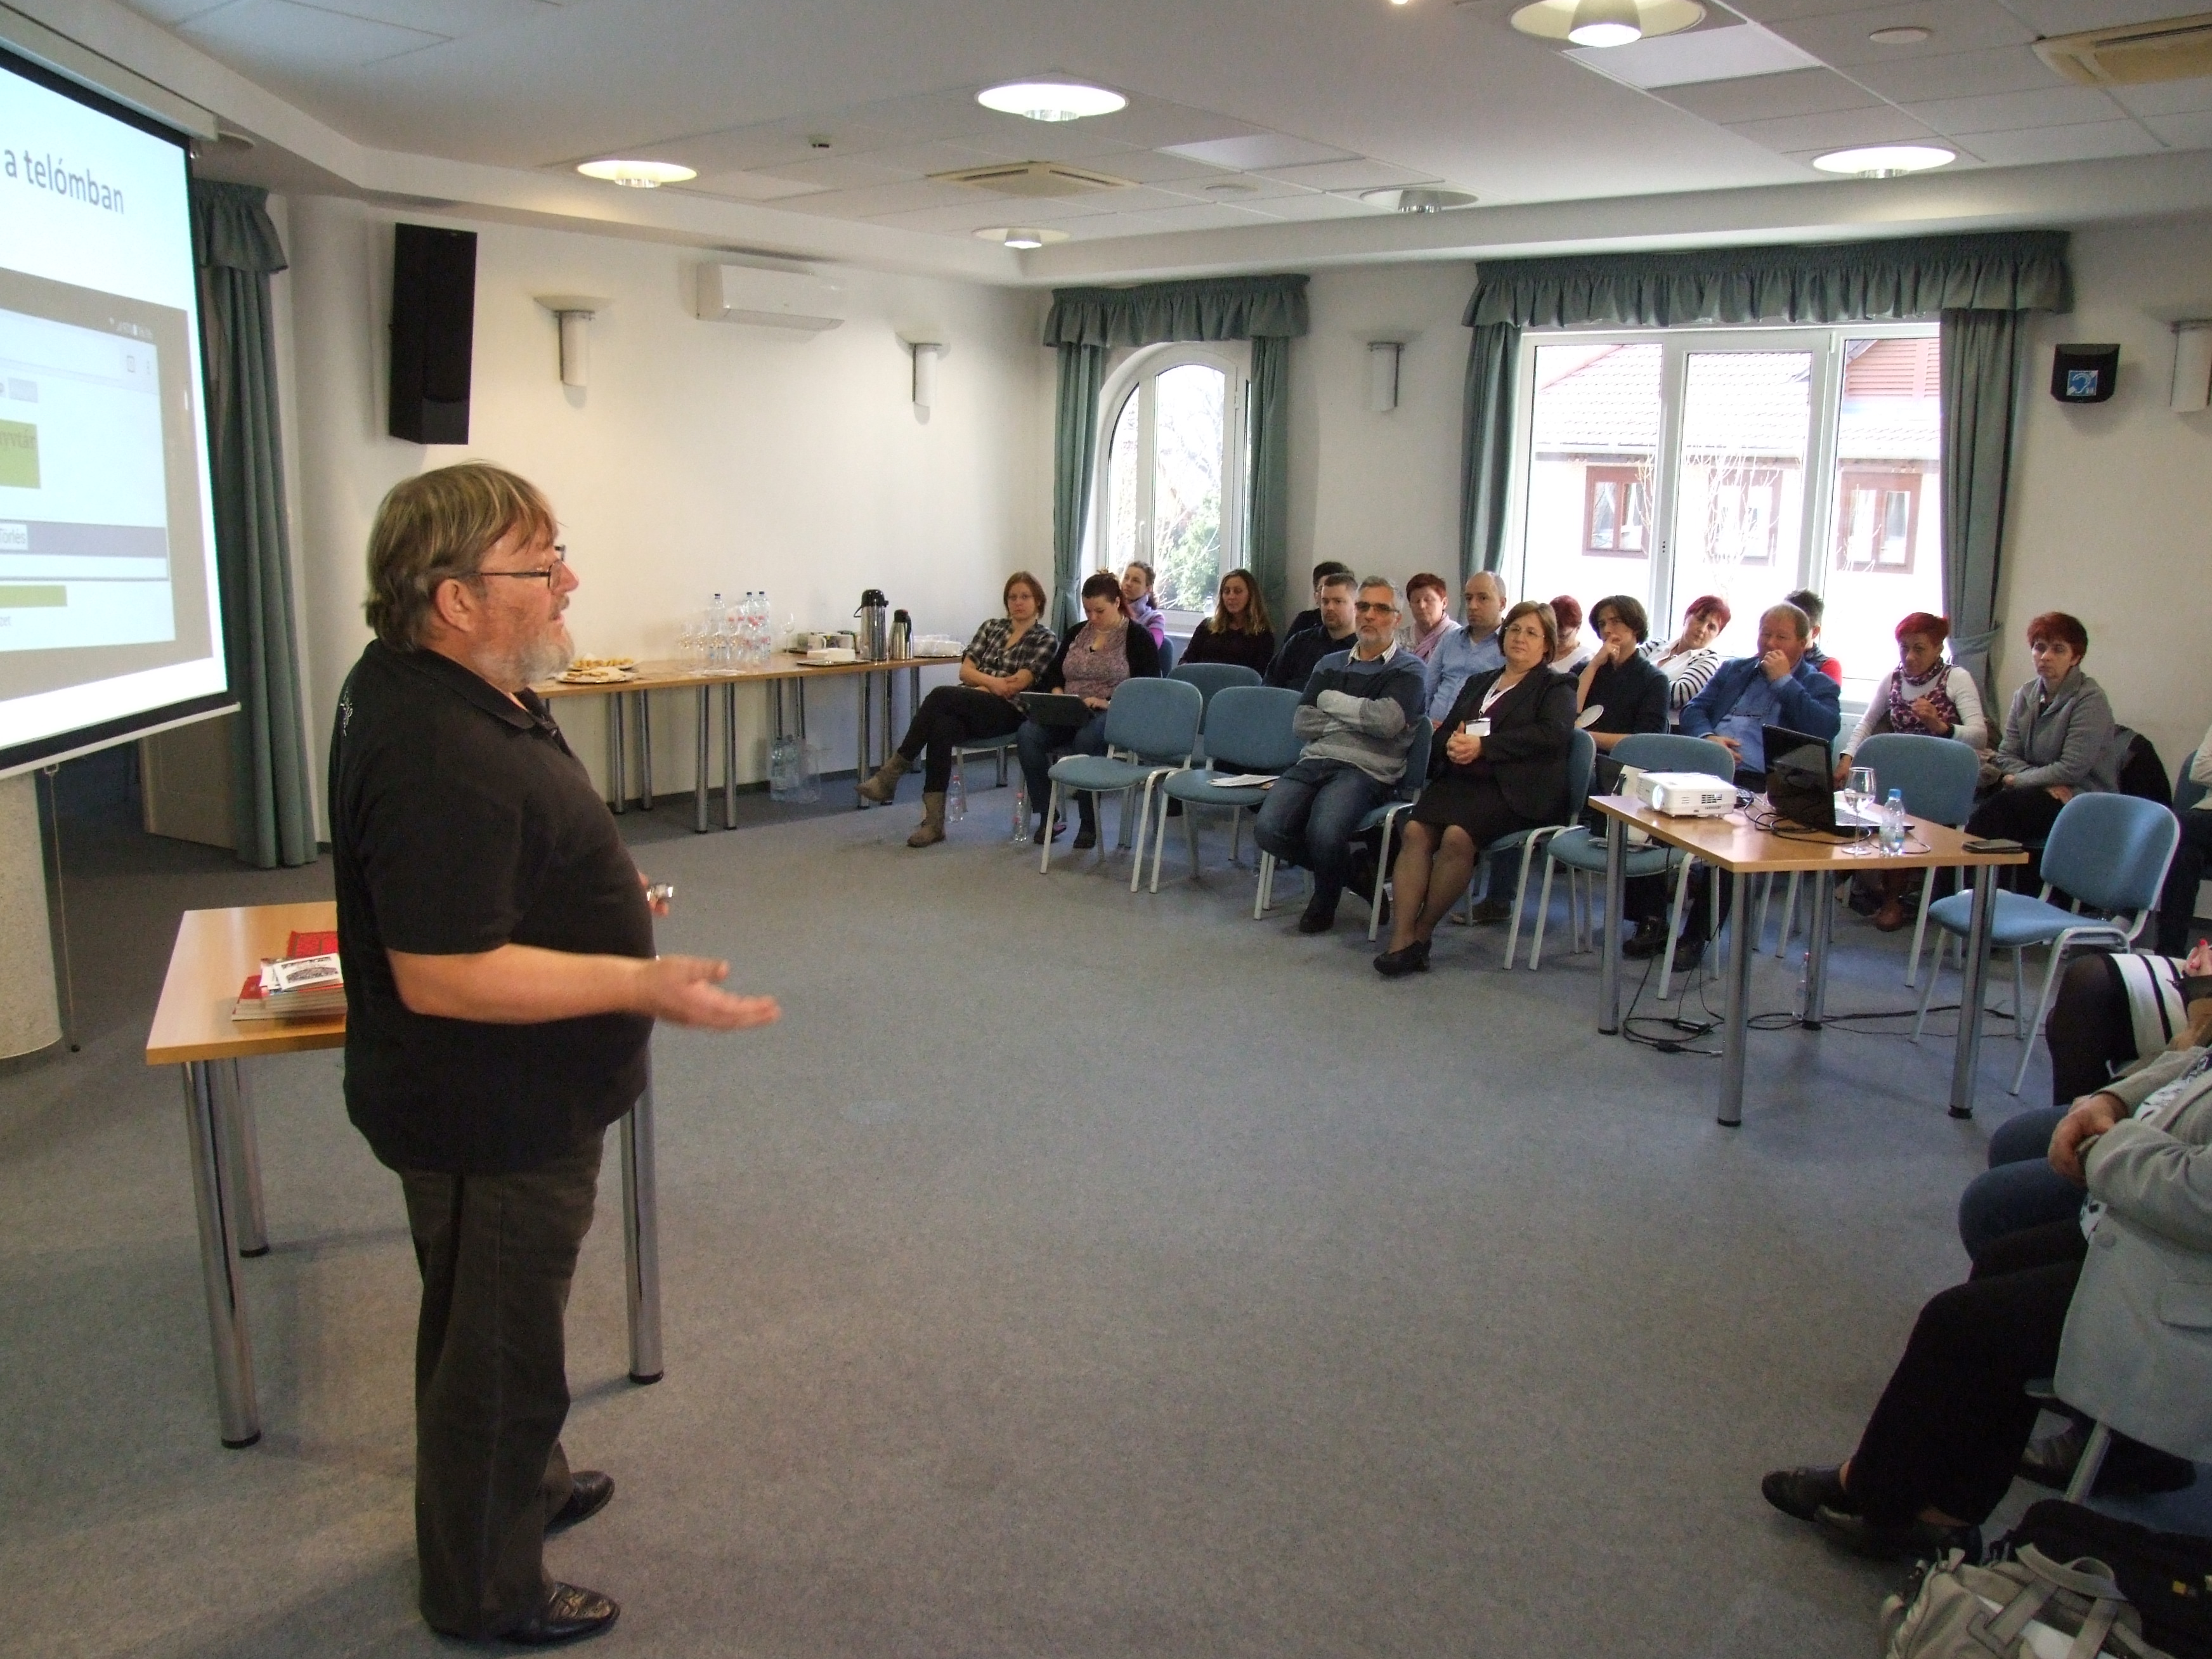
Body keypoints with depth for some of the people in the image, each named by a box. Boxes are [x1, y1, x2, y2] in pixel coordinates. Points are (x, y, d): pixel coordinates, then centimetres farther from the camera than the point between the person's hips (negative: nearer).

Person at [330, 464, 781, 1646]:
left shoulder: (413, 684, 1)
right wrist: (641, 984, -35)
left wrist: (595, 906, 22)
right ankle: (485, 1593, 32)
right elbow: (438, 972, -34)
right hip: (492, 1121, -10)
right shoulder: (442, 759, -33)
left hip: (507, 1104, 10)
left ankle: (521, 1484, 53)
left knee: (497, 1321, 29)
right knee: (498, 1349, 10)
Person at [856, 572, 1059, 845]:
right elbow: (965, 671, 11)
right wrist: (994, 682, -6)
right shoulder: (992, 627, 22)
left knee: (941, 696, -31)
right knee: (942, 725, -35)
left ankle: (893, 771, -27)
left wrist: (981, 683, -1)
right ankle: (934, 822, -39)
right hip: (970, 709, 4)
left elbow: (1017, 685, -4)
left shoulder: (1046, 639, 8)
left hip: (1007, 712, -4)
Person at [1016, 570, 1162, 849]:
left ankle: (1090, 823, -27)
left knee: (1087, 738, -40)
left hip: (1112, 715, -5)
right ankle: (1046, 814, -18)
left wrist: (1109, 702, -20)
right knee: (1027, 734, -25)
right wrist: (1057, 694, -3)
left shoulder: (1137, 637, 2)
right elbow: (1053, 674, 20)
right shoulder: (1077, 633, 19)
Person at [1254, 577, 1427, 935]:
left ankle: (1325, 902, 1)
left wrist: (1331, 701, 0)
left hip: (1366, 769, -5)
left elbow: (1388, 721, -12)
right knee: (1268, 830, -22)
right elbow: (1302, 724, 10)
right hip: (1314, 762, 5)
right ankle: (1350, 870, 5)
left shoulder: (1408, 670, 8)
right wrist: (1360, 717, 1)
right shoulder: (1331, 664, 22)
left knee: (1324, 833, -33)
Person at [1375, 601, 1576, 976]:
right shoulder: (1478, 683, 31)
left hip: (1514, 789, -5)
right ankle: (1401, 939, -32)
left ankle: (1422, 933, -20)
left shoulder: (1556, 687, 13)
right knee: (1416, 829, -26)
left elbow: (1554, 733, -8)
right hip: (1461, 779, 5)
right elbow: (1444, 732, 25)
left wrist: (1483, 746, -15)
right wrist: (1452, 744, -2)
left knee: (1458, 836, -33)